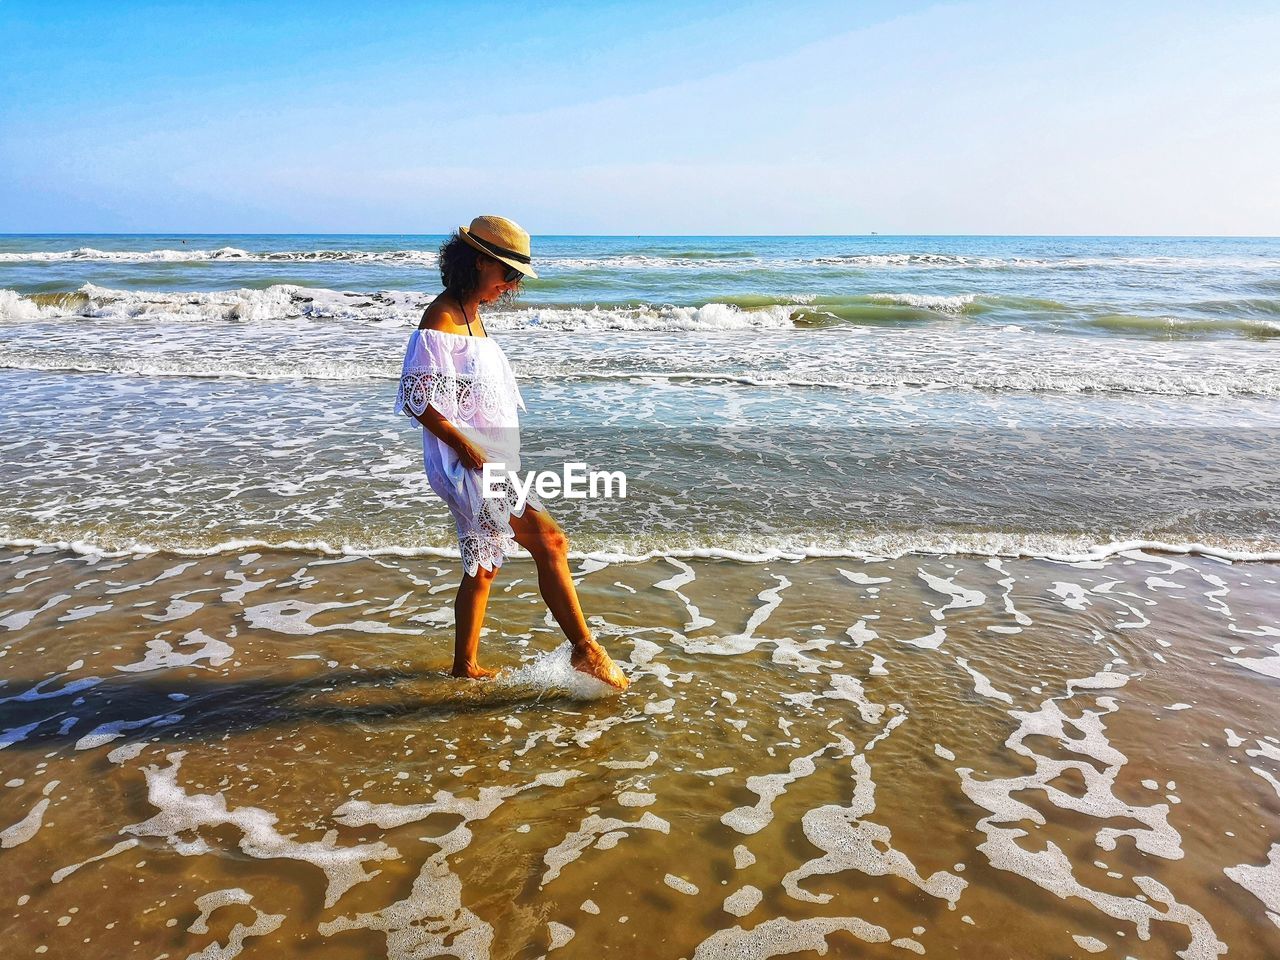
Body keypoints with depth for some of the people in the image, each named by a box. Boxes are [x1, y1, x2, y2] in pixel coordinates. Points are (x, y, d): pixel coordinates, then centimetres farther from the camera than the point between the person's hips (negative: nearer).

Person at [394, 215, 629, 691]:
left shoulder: (472, 315, 16)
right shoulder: (440, 318, -13)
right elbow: (417, 398, -18)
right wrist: (465, 447, -24)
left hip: (486, 464, 10)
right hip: (465, 464, -10)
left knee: (483, 566, 17)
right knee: (550, 541, -14)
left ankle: (465, 664, 30)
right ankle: (585, 650, -6)